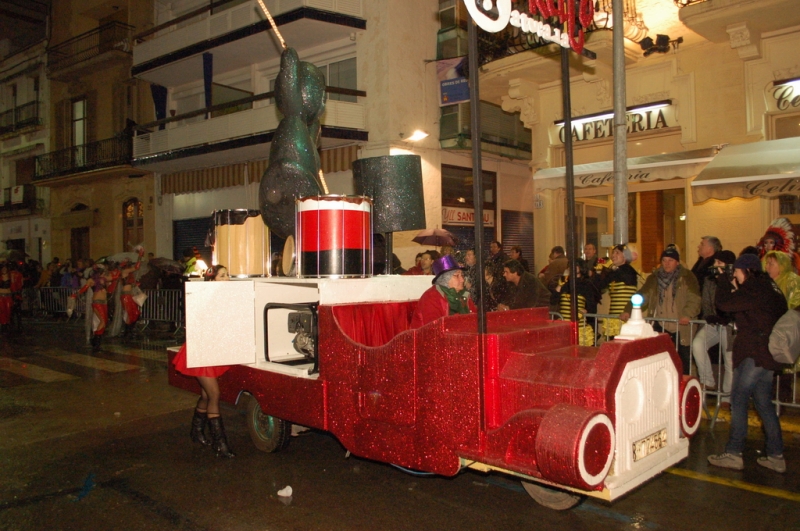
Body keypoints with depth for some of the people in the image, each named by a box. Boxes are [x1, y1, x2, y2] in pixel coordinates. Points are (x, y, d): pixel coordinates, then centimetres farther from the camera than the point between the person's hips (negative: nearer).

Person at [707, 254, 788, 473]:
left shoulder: (753, 289, -14)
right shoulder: (768, 287, 16)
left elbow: (724, 304, -19)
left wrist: (723, 280, -4)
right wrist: (735, 289, 14)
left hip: (754, 354, -10)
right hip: (769, 352, 10)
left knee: (738, 400, -4)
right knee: (764, 403, 14)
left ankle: (733, 453, 0)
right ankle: (776, 456, 17)